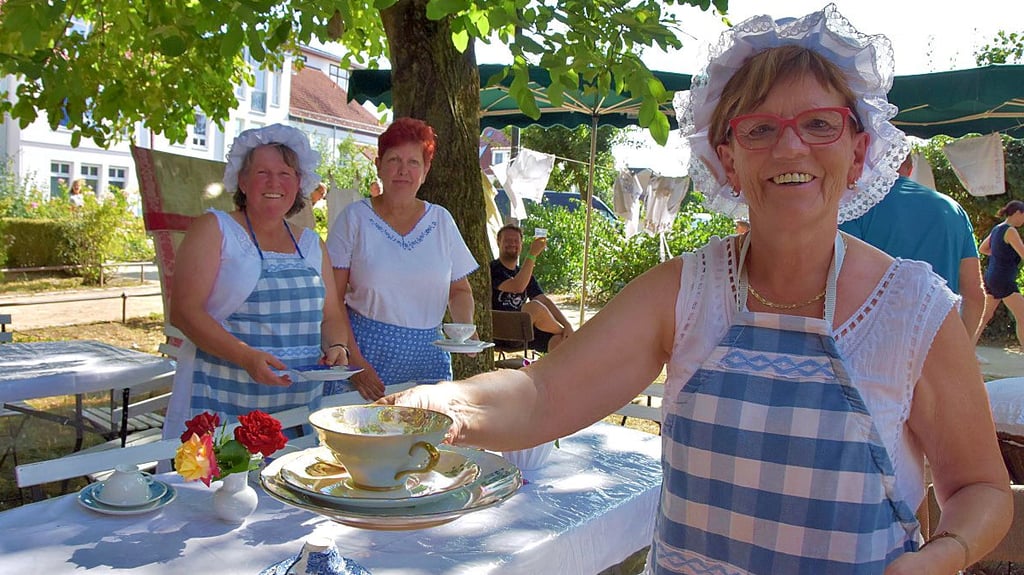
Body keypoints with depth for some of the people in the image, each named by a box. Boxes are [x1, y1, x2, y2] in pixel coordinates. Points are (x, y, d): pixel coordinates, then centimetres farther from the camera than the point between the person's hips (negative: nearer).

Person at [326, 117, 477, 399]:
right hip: (367, 349, -2)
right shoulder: (355, 217, 0)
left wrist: (465, 328, -5)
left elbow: (459, 290, 16)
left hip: (428, 356, 3)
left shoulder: (442, 220, 8)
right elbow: (332, 299, -3)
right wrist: (354, 362, -13)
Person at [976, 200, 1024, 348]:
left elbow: (982, 249, 23)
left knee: (986, 315, 16)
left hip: (991, 277, 9)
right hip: (1003, 280, -9)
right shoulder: (1010, 231, -14)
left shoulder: (997, 229, 11)